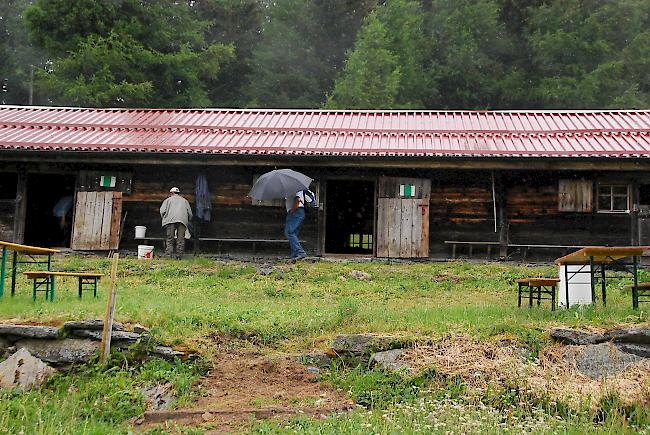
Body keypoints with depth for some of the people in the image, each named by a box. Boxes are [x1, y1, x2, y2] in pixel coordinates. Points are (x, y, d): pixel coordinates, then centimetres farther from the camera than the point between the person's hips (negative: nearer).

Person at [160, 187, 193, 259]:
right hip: (182, 220, 2)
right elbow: (190, 213, 18)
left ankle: (168, 254, -11)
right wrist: (186, 221, 29)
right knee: (180, 239, 1)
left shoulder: (168, 200, 19)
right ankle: (179, 255, -4)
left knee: (169, 239, -3)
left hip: (170, 220, -2)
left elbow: (162, 211, 6)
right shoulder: (184, 200, 27)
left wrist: (164, 218, 21)